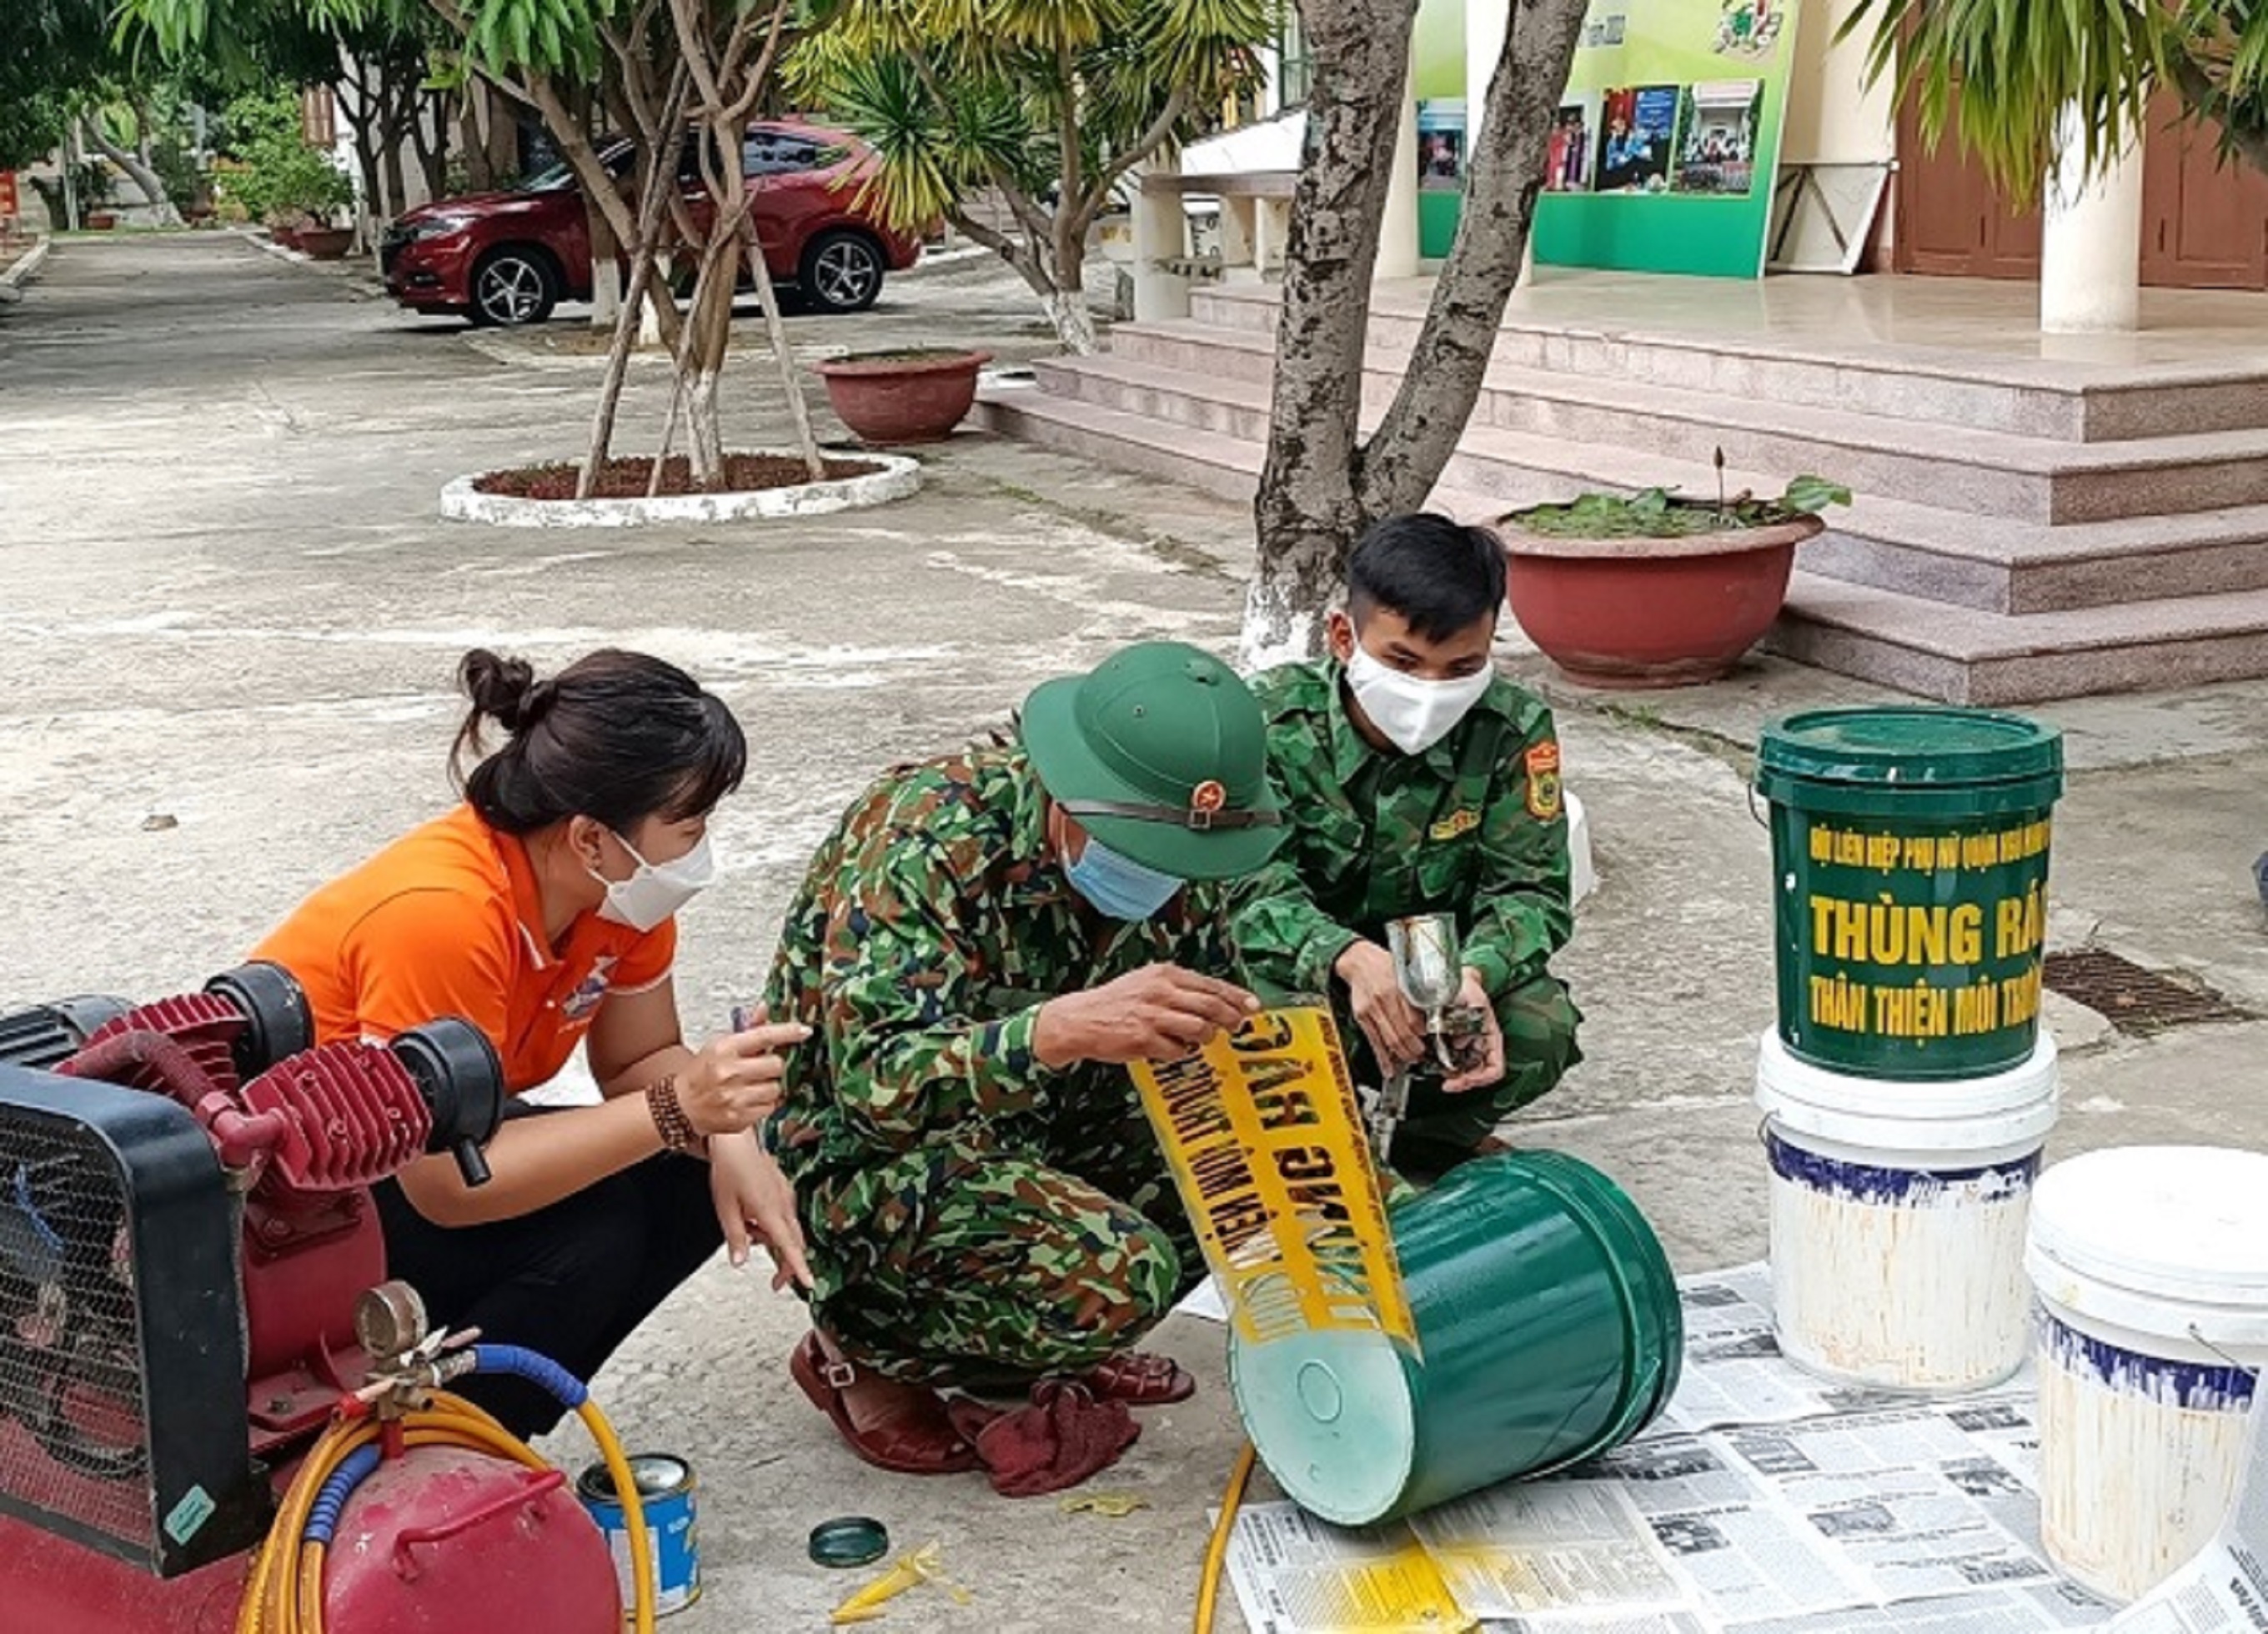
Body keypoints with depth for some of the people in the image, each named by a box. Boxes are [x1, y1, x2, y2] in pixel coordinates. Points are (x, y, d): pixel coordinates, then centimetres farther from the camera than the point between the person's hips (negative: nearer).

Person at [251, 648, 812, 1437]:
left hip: (426, 1151, 8)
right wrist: (676, 1110, -38)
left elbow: (641, 1057, 0)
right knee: (589, 1227, -28)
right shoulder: (441, 914, -34)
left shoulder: (619, 887, -10)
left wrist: (728, 1141, -21)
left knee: (699, 1179, -9)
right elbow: (449, 1187, -33)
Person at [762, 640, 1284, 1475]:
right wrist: (1062, 1028, -54)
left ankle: (1039, 1345, 12)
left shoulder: (1172, 853, -7)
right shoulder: (928, 836, -28)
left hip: (1037, 1124, 7)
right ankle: (862, 1353, -1)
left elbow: (1210, 1045, 2)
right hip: (861, 1158, -7)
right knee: (1116, 1274, -28)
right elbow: (874, 1084, -38)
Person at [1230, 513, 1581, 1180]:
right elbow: (1256, 888, -26)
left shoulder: (1513, 731, -13)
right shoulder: (1274, 722, -19)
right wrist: (1351, 958, -48)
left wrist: (1474, 975, -37)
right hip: (1305, 972, -2)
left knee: (1540, 1030, -27)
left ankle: (1435, 1140, 6)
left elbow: (1529, 886, -13)